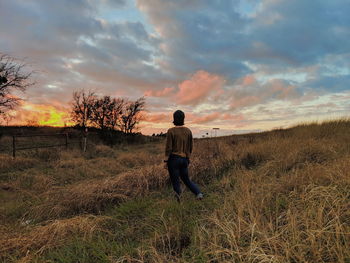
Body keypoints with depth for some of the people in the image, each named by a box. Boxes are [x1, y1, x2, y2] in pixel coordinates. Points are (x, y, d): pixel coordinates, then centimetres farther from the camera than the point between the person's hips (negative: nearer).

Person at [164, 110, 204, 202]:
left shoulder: (171, 131, -11)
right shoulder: (188, 131, 3)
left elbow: (168, 147, -12)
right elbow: (191, 146, 8)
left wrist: (166, 161, -5)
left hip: (174, 159, -5)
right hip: (184, 160, 5)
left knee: (175, 182, 7)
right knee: (186, 179, 21)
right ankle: (198, 193, 2)